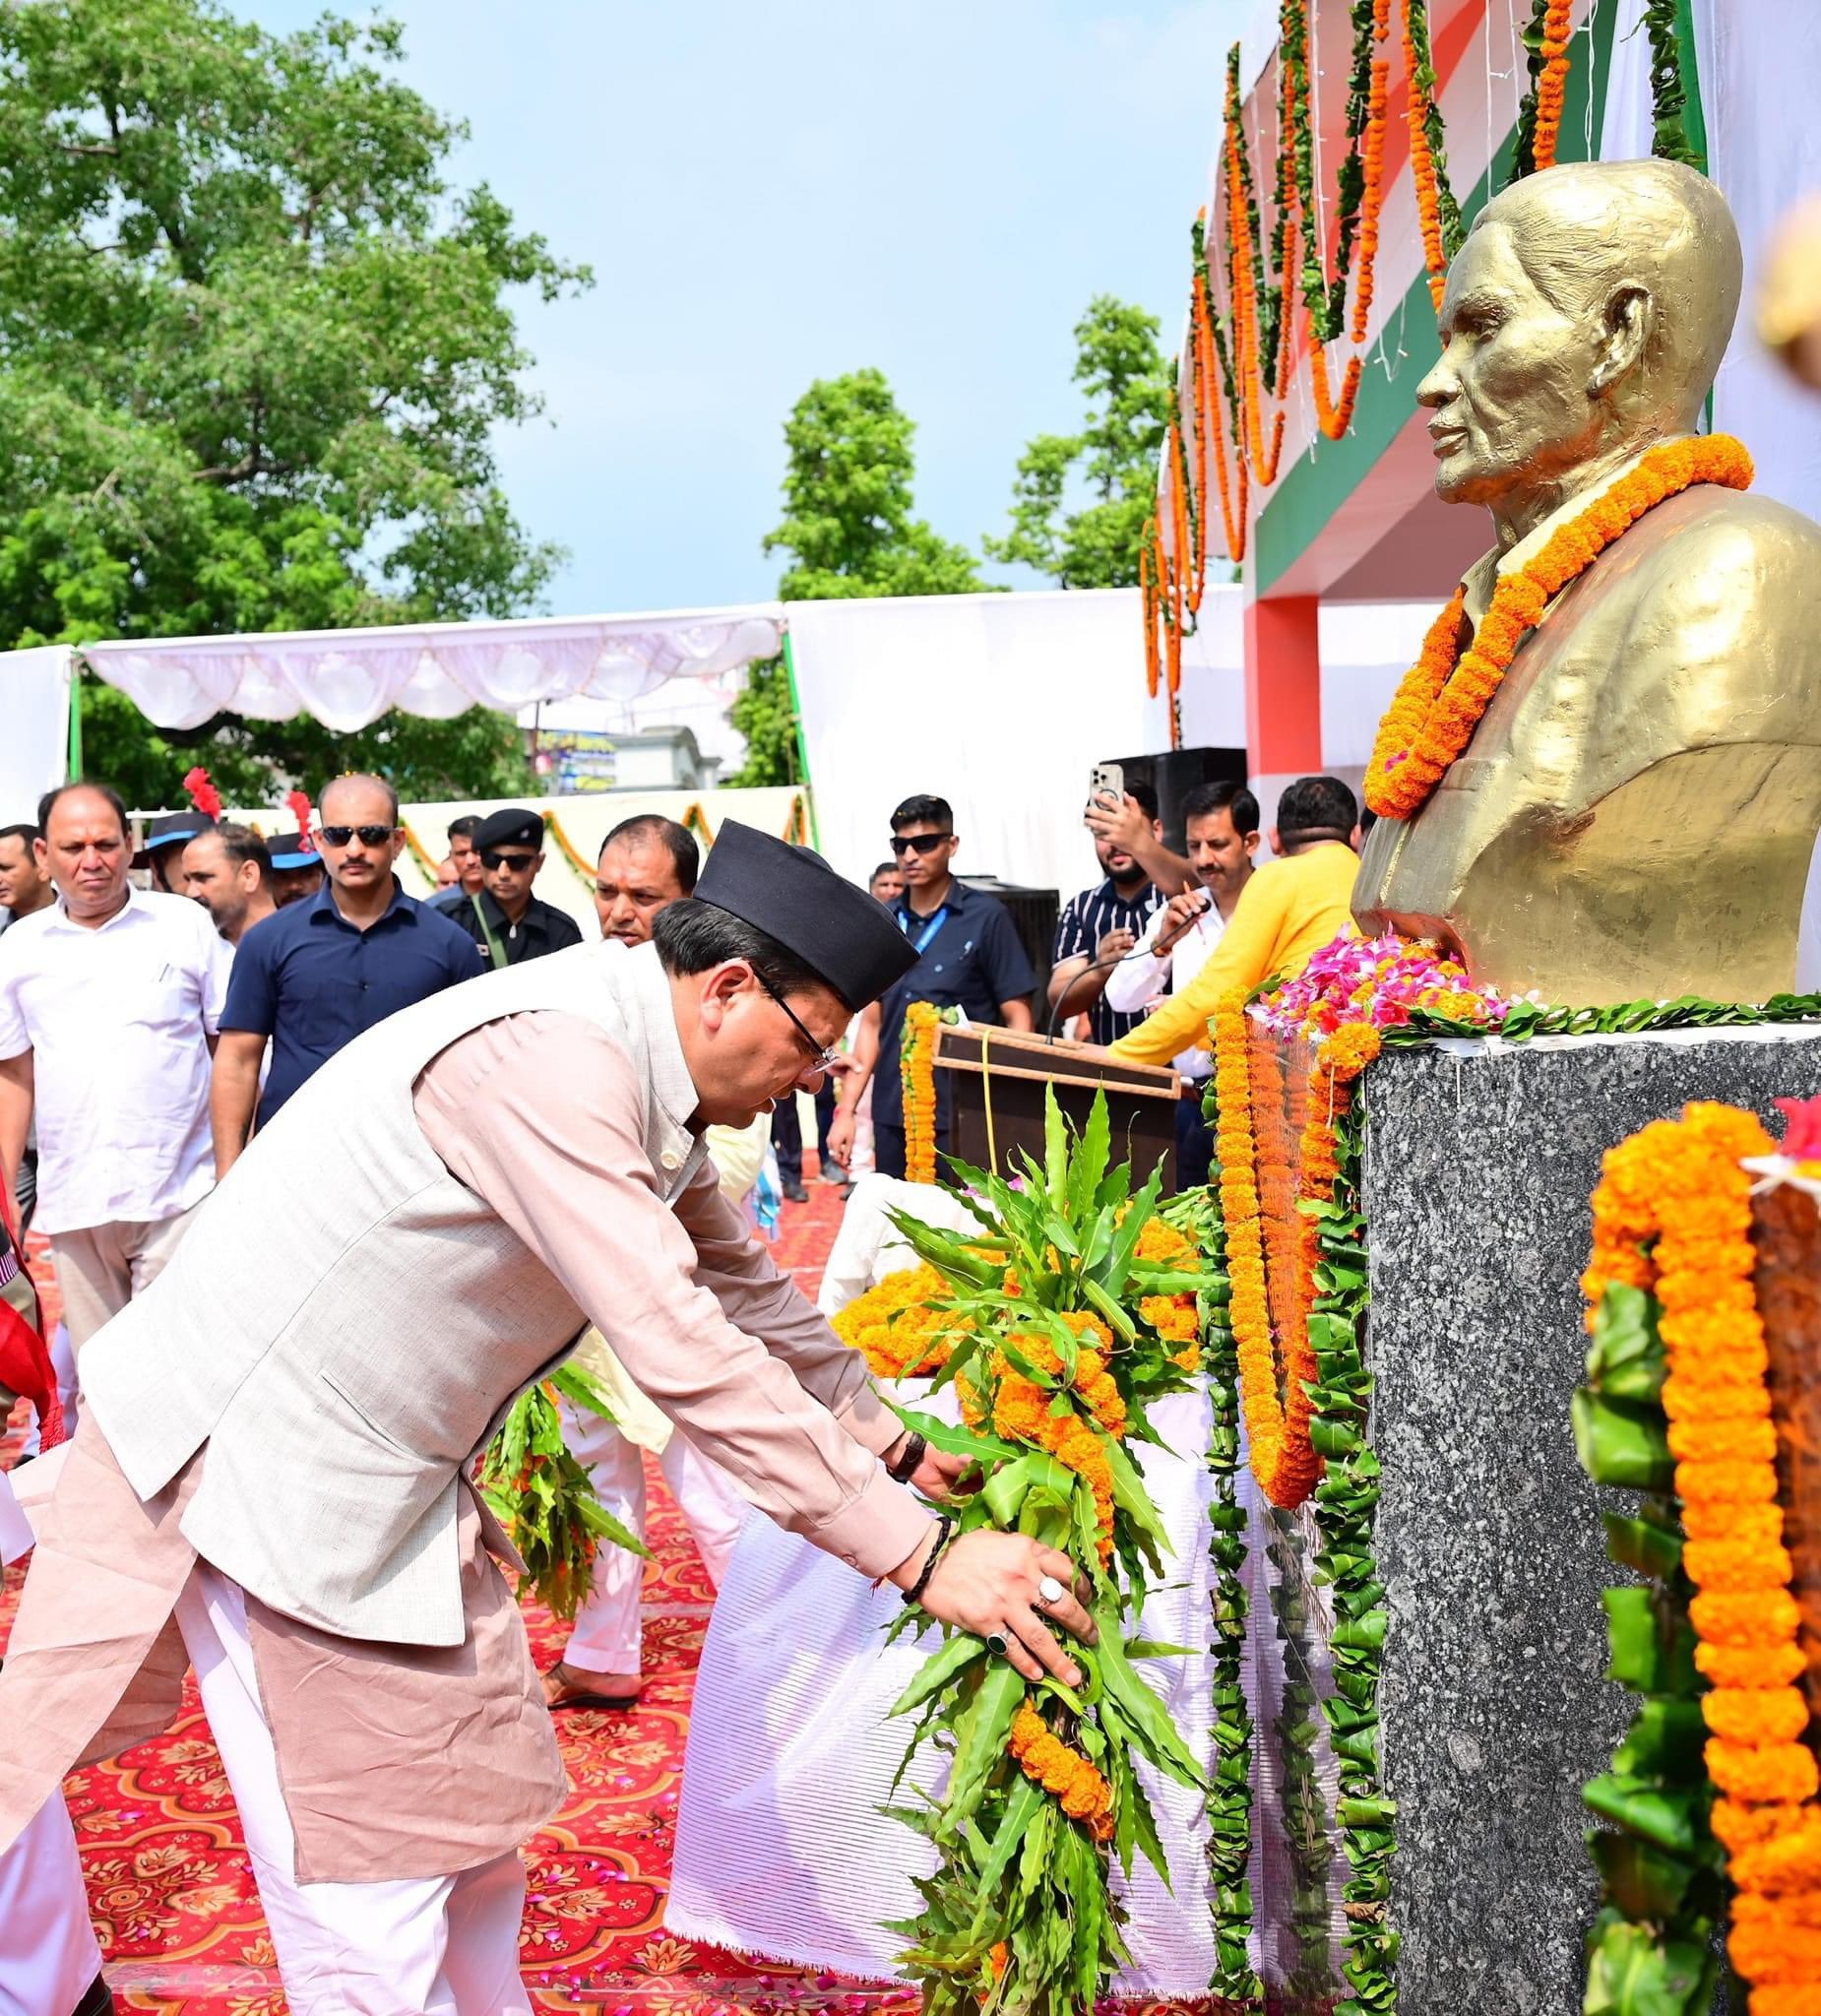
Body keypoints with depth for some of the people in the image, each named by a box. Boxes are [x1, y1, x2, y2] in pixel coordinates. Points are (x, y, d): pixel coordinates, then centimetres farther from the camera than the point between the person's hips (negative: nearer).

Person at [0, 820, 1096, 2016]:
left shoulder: (638, 1077, 5)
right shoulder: (546, 1061, -26)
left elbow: (747, 1290, 20)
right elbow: (683, 1354, -29)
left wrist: (890, 1445, 21)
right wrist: (921, 1556, -25)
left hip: (393, 1470, 10)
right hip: (261, 1454, -9)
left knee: (471, 1807, 15)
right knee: (367, 1882, -3)